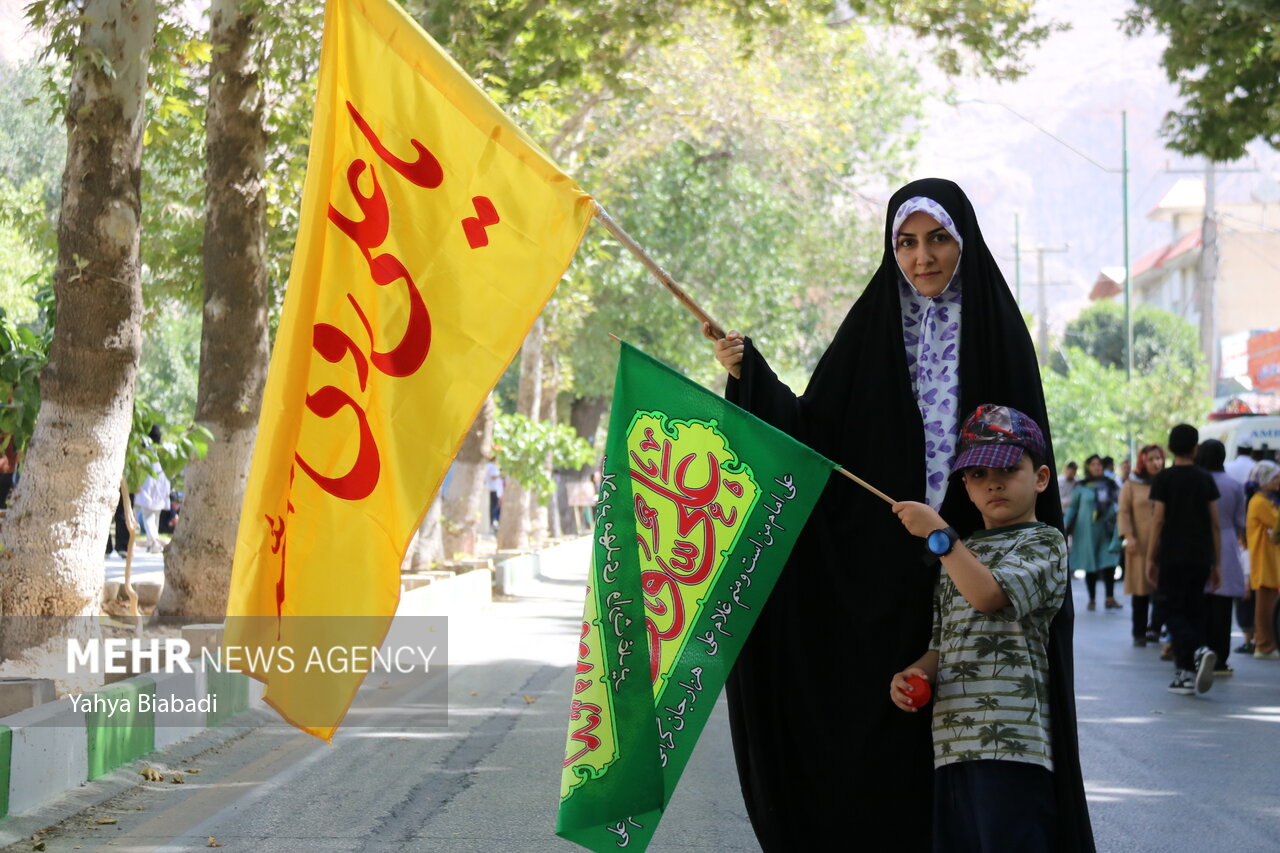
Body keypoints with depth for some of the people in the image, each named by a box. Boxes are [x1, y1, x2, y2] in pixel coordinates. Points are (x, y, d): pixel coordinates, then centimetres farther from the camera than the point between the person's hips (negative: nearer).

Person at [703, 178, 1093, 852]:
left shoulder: (996, 326, 3)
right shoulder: (872, 327, 6)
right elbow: (813, 429, 1)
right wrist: (750, 376, -13)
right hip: (882, 566, 1)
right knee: (879, 724, 2)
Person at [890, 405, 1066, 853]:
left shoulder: (1043, 543, 1)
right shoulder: (960, 555, 23)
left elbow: (989, 595, -17)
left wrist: (937, 531, -12)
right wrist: (914, 674, 2)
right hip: (954, 743, 7)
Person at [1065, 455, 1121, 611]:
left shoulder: (1110, 485, 5)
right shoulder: (1081, 487, 1)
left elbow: (1120, 501, 12)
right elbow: (1072, 507, 5)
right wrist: (1066, 526, -3)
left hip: (1107, 529, 1)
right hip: (1087, 531, -1)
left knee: (1109, 563, -7)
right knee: (1090, 566, 2)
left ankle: (1110, 599, -3)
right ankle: (1092, 599, 12)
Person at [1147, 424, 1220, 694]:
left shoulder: (1164, 479, -4)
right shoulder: (1205, 479, 6)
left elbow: (1158, 521, -8)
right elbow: (1215, 523, 6)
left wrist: (1151, 559, -2)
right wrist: (1215, 563, 11)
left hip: (1173, 557, -4)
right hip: (1201, 557, 4)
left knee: (1175, 612, 0)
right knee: (1193, 611, 12)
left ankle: (1196, 652, -25)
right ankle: (1184, 671, 13)